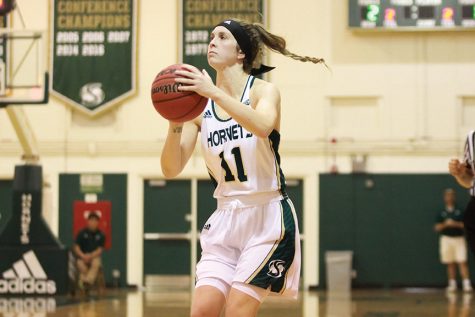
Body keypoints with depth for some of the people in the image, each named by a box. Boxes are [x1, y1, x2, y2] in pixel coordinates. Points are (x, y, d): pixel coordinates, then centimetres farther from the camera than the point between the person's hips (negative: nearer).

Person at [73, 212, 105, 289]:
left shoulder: (100, 235, 5)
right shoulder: (82, 233, 6)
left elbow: (100, 250, -1)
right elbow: (76, 247, 2)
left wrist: (90, 256, -19)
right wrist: (83, 256, -17)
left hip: (95, 256, -1)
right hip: (82, 257, 1)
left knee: (96, 263, -37)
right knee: (80, 264, -36)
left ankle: (88, 280, -56)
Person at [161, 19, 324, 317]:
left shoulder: (264, 91, -7)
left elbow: (263, 126, -31)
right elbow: (171, 169, -2)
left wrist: (215, 92, -38)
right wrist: (175, 122, -19)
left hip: (267, 218, -4)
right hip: (225, 220, 4)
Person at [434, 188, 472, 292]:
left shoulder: (460, 212, 6)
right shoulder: (441, 213, 9)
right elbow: (437, 227, 5)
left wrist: (456, 224, -13)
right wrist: (445, 224, -13)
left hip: (459, 238, -1)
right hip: (446, 239, 1)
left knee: (462, 262, -11)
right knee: (450, 263, 3)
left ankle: (466, 284, -14)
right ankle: (452, 284, 10)